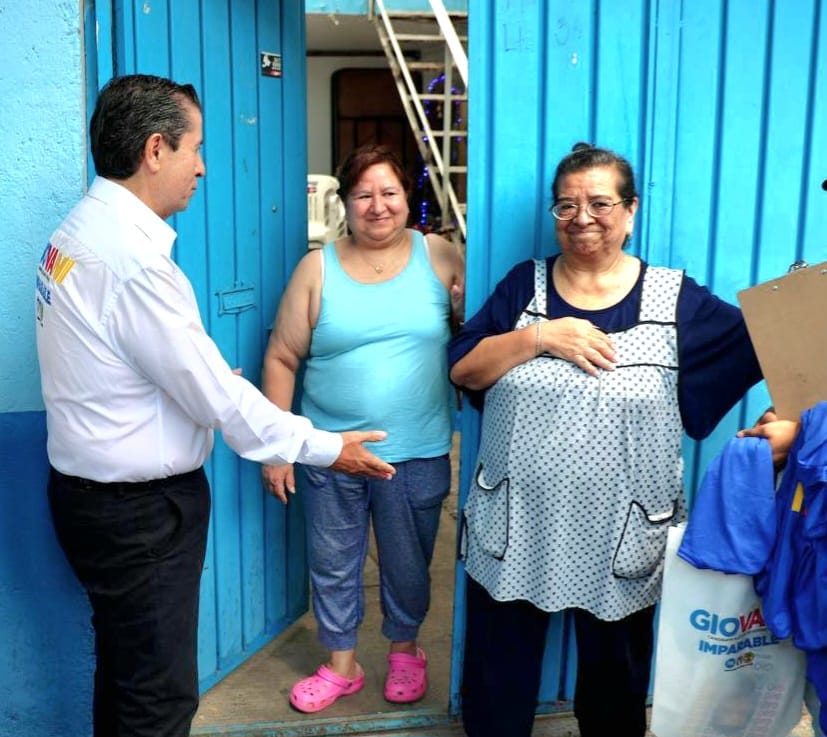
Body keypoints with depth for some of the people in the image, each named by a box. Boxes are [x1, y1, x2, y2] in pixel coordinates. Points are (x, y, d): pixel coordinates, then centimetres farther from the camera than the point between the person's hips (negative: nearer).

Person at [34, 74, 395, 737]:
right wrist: (324, 448, -11)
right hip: (139, 509, -10)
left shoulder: (81, 230, 5)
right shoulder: (132, 258, -25)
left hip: (90, 487, 10)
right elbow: (215, 395, -21)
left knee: (124, 670, 25)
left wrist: (209, 376, 14)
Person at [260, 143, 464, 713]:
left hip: (417, 453, 0)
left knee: (408, 563, 17)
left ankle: (405, 650, 44)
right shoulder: (317, 268, -2)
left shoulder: (440, 255, -2)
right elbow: (281, 359, -1)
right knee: (333, 564, 15)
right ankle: (342, 665, 38)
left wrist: (466, 305, -20)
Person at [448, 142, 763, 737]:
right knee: (499, 670, 17)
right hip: (516, 525, 1)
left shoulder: (675, 299, -3)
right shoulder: (524, 286, 1)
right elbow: (462, 370, -5)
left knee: (615, 674, 20)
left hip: (621, 534, 0)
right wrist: (539, 336, -18)